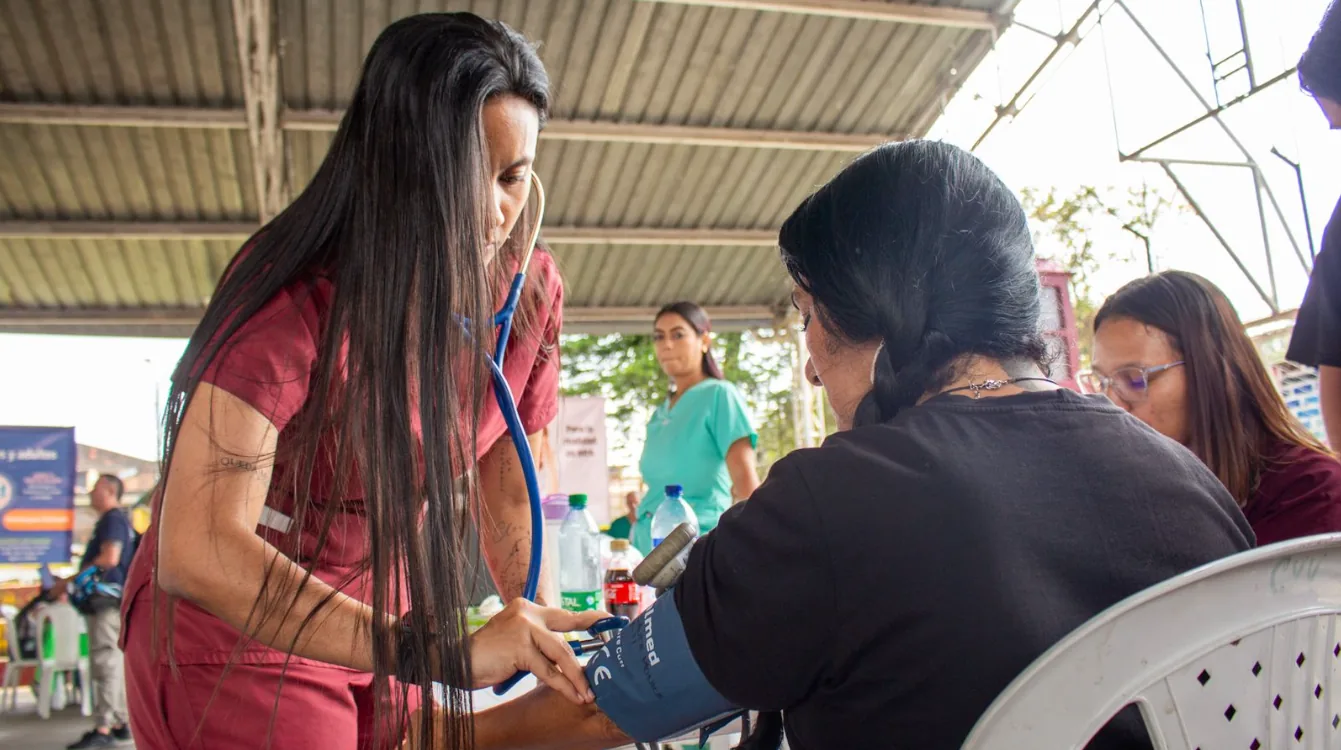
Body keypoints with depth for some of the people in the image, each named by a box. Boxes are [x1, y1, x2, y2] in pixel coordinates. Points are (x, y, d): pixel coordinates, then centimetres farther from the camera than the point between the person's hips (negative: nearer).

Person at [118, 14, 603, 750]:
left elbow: (509, 498, -2)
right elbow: (197, 550, -35)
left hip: (384, 624, 5)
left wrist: (545, 649, -15)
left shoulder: (529, 288, -11)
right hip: (234, 628, -5)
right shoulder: (299, 293, -28)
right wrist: (439, 652, -41)